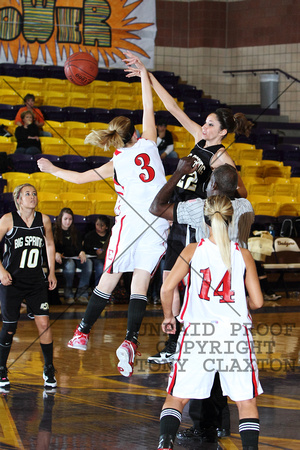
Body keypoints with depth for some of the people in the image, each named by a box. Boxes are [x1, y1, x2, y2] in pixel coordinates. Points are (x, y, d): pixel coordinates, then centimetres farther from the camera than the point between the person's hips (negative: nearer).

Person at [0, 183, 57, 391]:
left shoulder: (44, 220, 2)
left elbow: (50, 245, 17)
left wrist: (52, 272, 14)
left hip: (36, 281, 2)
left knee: (44, 323, -7)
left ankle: (49, 370, 8)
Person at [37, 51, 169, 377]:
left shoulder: (116, 163, 4)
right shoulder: (148, 144, 6)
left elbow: (79, 178, 7)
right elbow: (149, 108, 16)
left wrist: (52, 169, 23)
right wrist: (143, 74, 25)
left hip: (130, 223, -1)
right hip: (158, 224, 1)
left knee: (108, 279, 10)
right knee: (140, 282, -3)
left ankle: (82, 334, 17)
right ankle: (130, 341, -16)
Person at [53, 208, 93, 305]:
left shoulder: (74, 232, 22)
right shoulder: (54, 231, 10)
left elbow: (79, 246, 17)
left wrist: (82, 252, -8)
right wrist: (56, 254, -22)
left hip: (75, 257, 4)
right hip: (62, 259, -4)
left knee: (88, 263, -28)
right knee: (70, 264, -39)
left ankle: (82, 294, -32)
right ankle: (68, 295, -29)